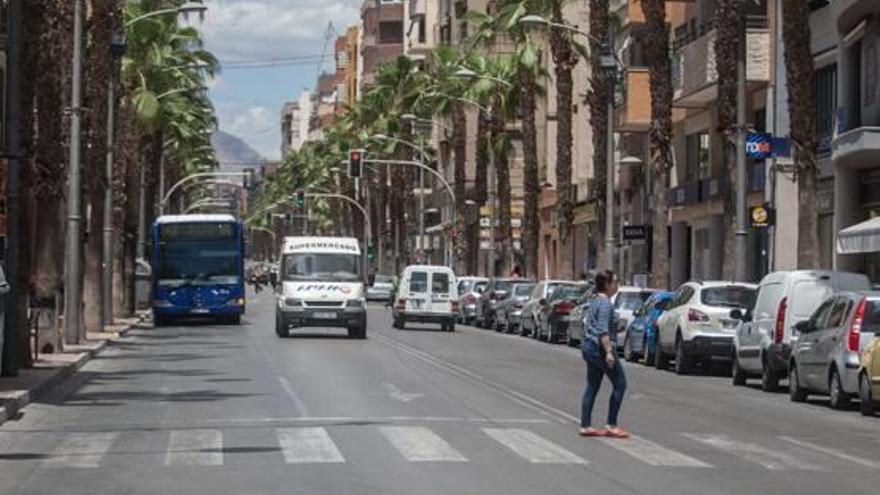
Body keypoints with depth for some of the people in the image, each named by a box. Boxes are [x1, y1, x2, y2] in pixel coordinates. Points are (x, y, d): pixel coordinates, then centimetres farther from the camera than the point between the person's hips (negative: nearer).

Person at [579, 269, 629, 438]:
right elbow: (603, 330, -23)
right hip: (600, 348, -10)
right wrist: (609, 352, -28)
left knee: (592, 386, 11)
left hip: (589, 347, 10)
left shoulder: (595, 301, 14)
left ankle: (585, 426, 10)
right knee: (620, 383, -2)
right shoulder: (605, 303, -16)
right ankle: (611, 425, -3)